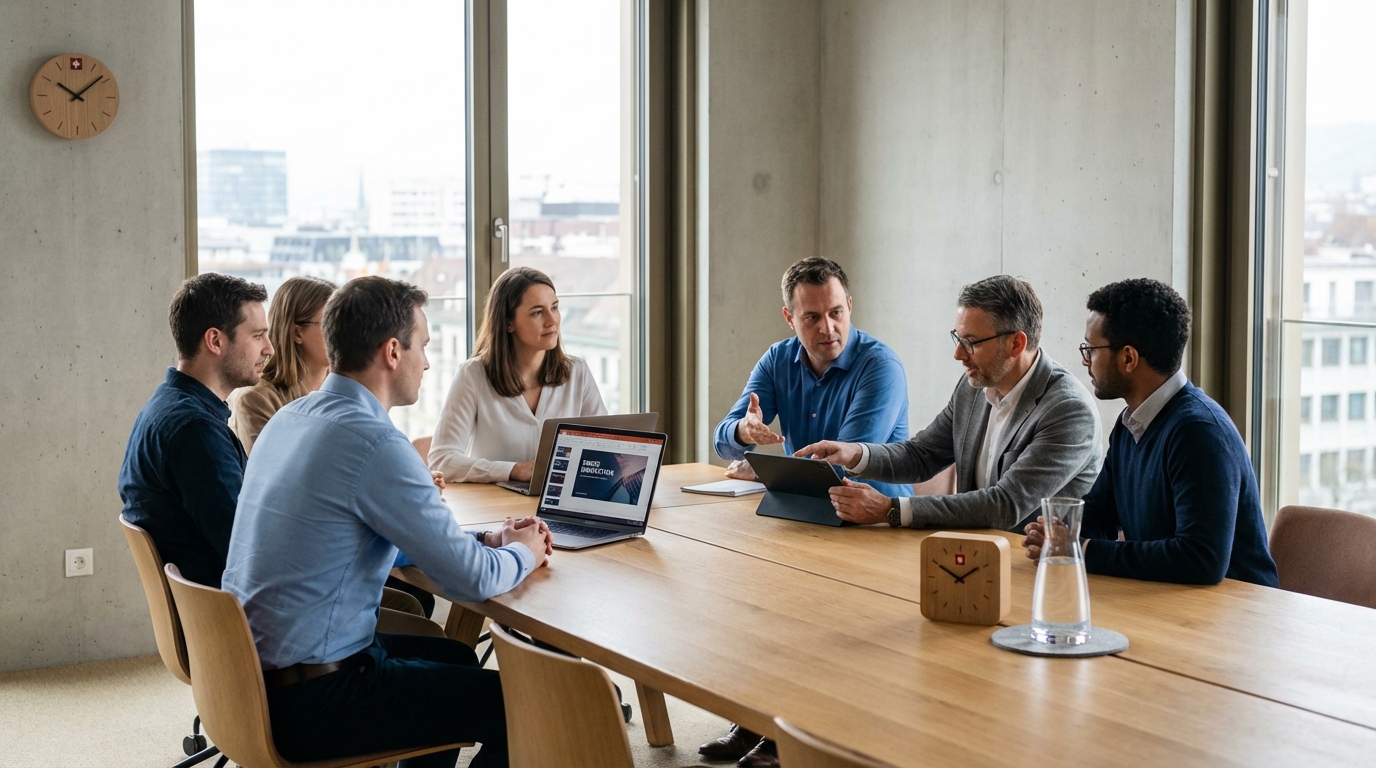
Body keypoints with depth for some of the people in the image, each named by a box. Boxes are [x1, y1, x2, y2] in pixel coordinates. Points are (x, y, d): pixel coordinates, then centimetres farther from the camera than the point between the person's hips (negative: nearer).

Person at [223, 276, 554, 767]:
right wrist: (523, 553, 4)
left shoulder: (289, 418, 6)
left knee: (455, 657, 28)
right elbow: (473, 581, -18)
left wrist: (488, 540, 12)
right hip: (308, 700, -10)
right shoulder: (375, 445, -22)